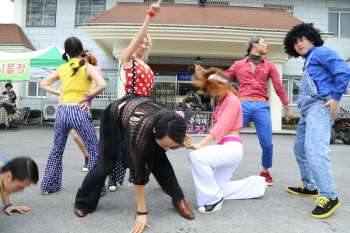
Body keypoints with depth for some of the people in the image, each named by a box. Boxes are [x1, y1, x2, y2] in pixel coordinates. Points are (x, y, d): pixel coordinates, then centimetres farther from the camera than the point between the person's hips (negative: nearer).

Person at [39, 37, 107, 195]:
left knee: (57, 149, 20)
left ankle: (48, 185, 31)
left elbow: (43, 84, 19)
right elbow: (102, 85, -18)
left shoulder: (62, 68, 11)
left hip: (62, 111, 5)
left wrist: (59, 93, 12)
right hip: (79, 111, -5)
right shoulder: (88, 67, -3)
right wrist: (87, 97, -7)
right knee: (93, 150, 6)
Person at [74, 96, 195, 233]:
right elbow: (137, 172, -37)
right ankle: (83, 203, 25)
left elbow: (171, 144, -6)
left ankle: (178, 200, 5)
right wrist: (142, 213, -28)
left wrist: (182, 144, -31)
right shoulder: (140, 129, -46)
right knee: (104, 165, -1)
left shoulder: (174, 122, -31)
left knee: (159, 159, -12)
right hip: (115, 118, -3)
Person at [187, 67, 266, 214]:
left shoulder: (232, 100, -9)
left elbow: (221, 127, -21)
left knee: (196, 156, -31)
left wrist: (201, 144, -29)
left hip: (232, 147, -10)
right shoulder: (222, 102, 20)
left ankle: (213, 199, -16)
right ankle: (258, 184, 30)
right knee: (221, 189, 15)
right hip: (226, 147, 10)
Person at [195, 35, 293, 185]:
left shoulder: (269, 66, 18)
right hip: (243, 105, -1)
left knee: (267, 144, -2)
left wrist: (287, 108, 14)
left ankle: (265, 172, 25)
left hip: (261, 107, 2)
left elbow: (279, 88, 16)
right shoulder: (238, 65, 14)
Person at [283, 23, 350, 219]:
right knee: (300, 148, 15)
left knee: (315, 149, -21)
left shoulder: (321, 52, -1)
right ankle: (309, 187, 27)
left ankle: (329, 196, -14)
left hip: (320, 106, -10)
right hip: (308, 109, 10)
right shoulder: (307, 62, 25)